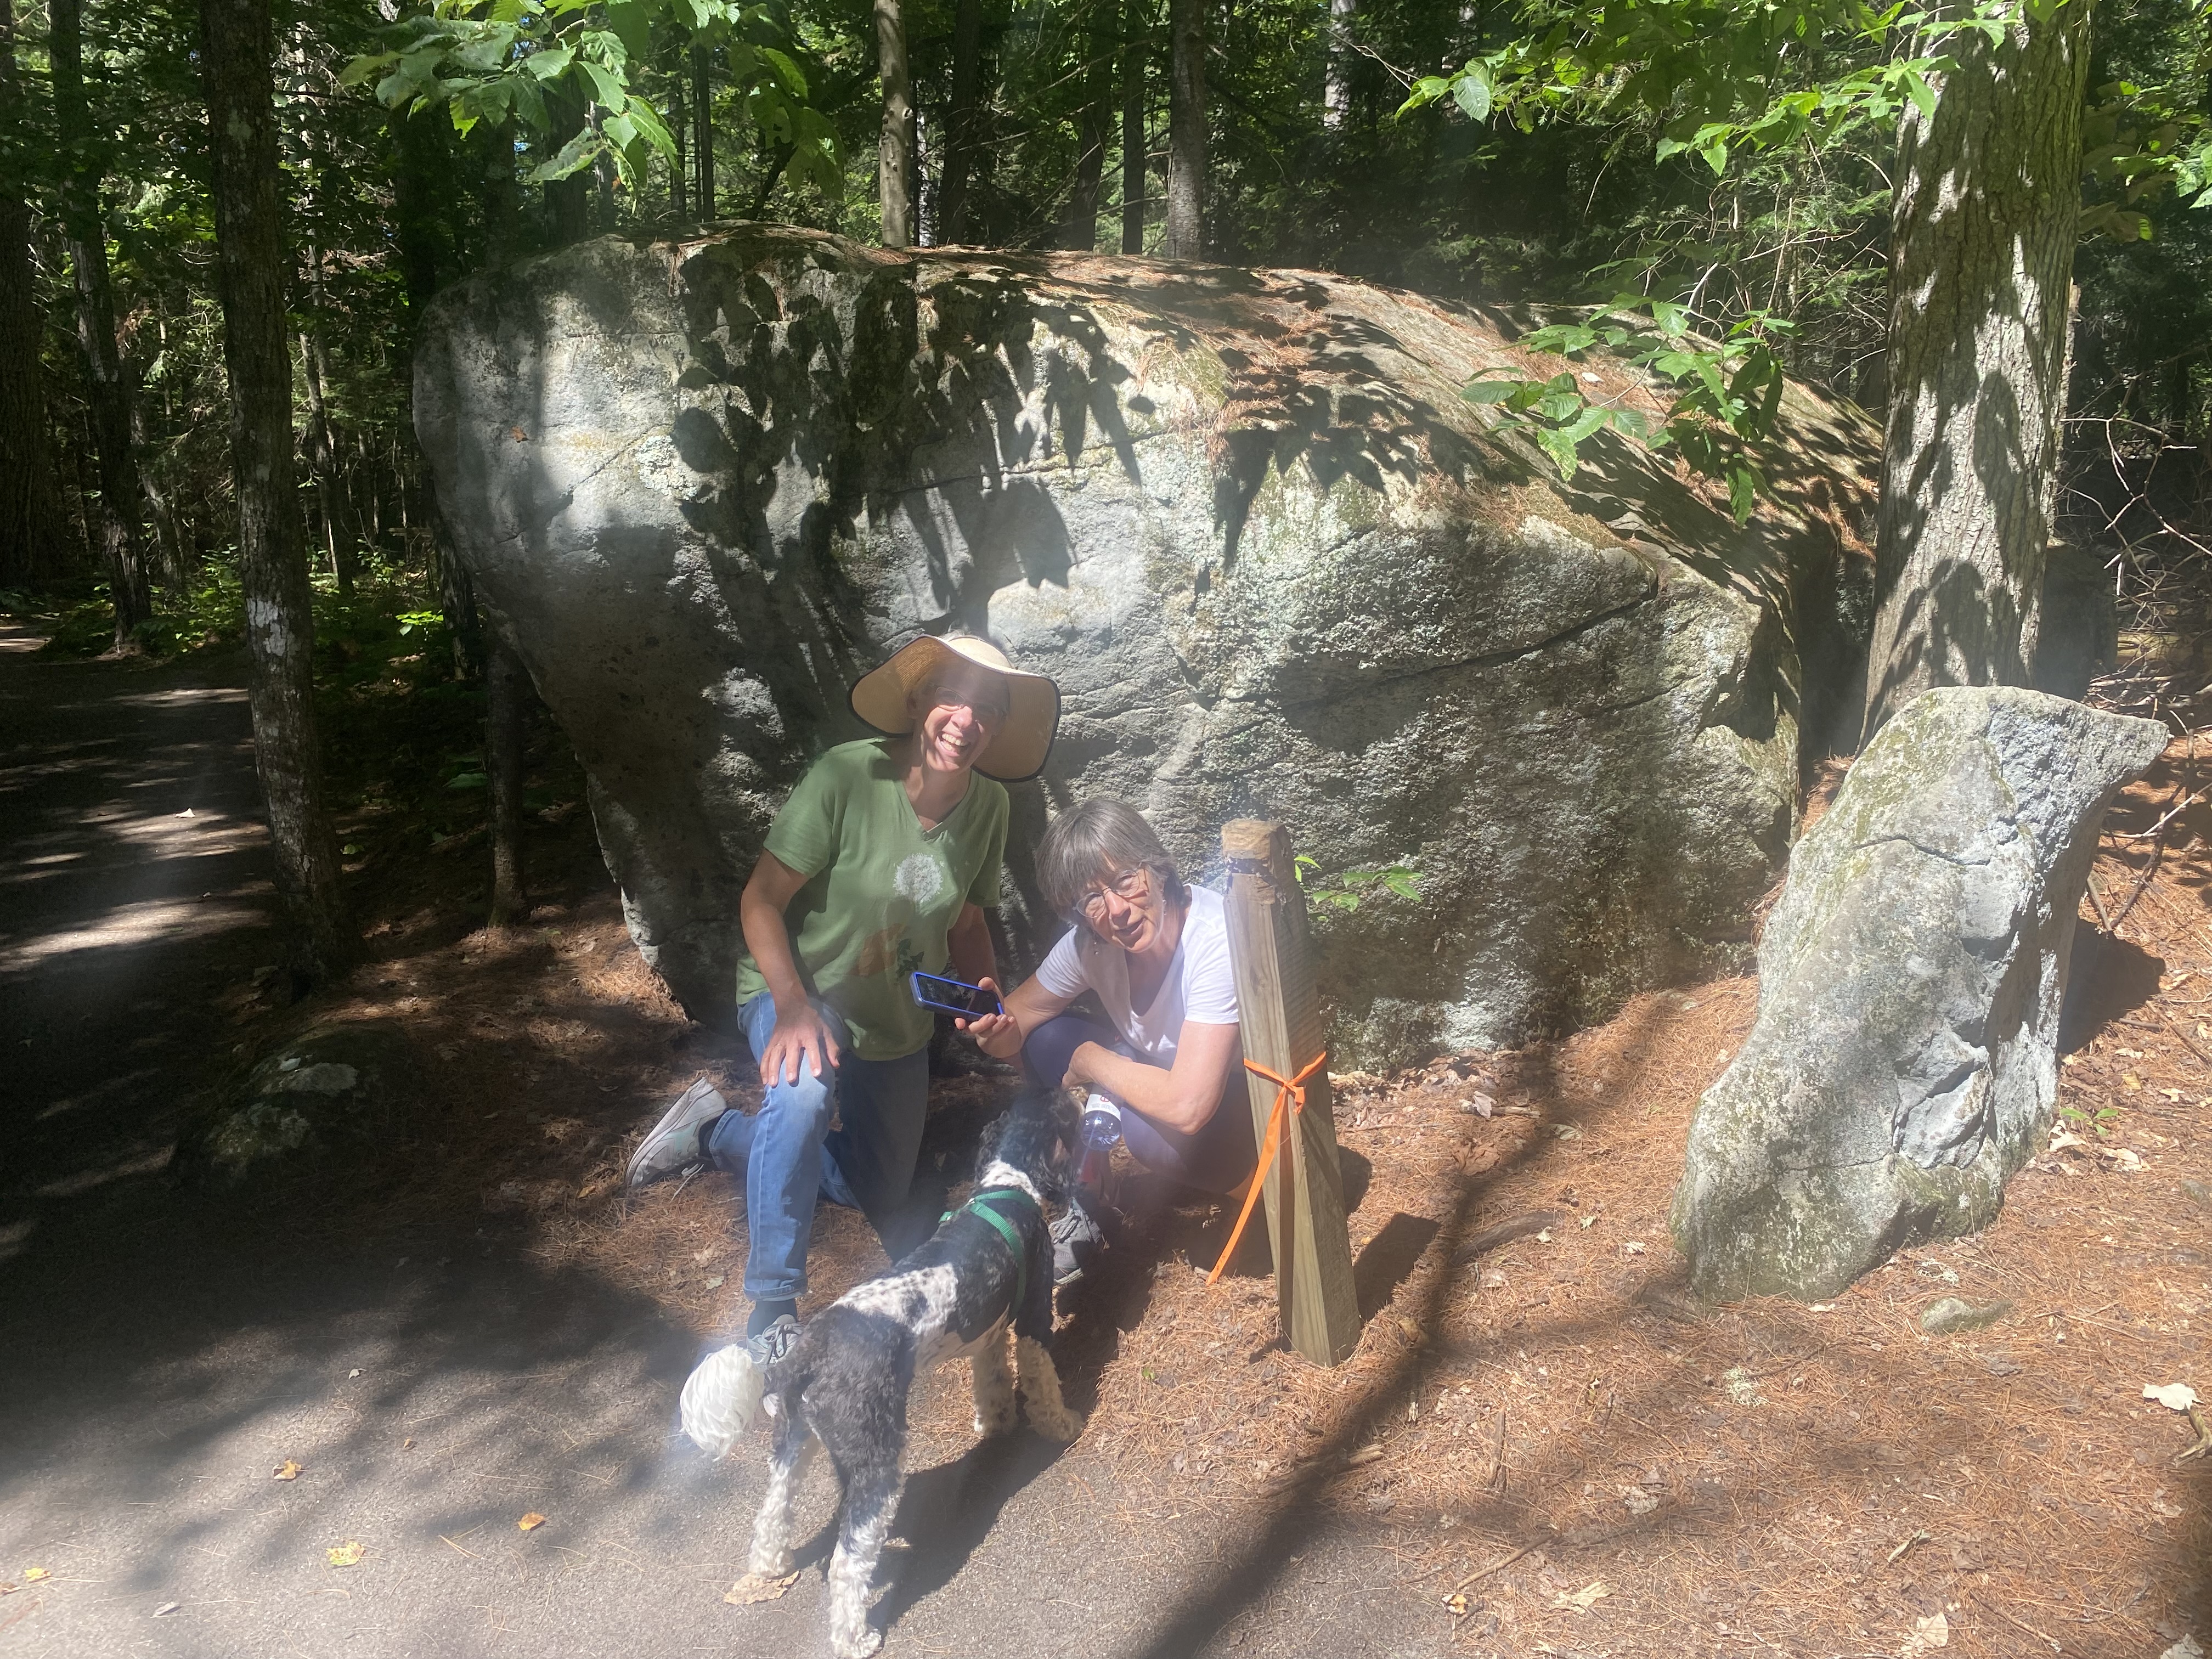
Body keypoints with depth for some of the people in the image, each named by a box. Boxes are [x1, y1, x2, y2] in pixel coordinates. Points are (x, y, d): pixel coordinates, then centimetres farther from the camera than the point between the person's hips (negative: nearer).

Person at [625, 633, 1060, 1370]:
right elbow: (761, 900, -23)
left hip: (896, 1022, 6)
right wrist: (794, 1009, -35)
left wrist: (987, 1000, -15)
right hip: (795, 991, -6)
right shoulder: (847, 777, -28)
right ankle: (773, 1307, -22)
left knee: (880, 1198, 17)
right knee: (805, 1087, -40)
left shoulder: (988, 807, -11)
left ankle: (717, 1131, 34)